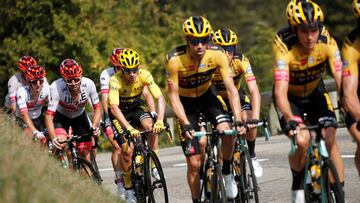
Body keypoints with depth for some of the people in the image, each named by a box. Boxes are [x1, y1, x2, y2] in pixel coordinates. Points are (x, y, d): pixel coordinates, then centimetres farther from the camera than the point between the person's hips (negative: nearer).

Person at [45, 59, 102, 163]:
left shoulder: (88, 84, -31)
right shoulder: (56, 87, -38)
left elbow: (97, 108, -17)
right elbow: (49, 115, -38)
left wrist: (94, 127, -35)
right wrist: (53, 138, -53)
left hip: (80, 116, 3)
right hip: (61, 116, -3)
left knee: (85, 153, -2)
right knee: (61, 142, -29)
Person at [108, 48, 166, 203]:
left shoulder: (144, 75, -25)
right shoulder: (115, 80, -32)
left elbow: (160, 98, -31)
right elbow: (114, 107, -43)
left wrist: (160, 121, -47)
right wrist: (129, 128, -56)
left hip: (136, 107, 2)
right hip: (120, 112, -2)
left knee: (150, 126, -31)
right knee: (127, 150, -14)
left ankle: (154, 165, -17)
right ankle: (128, 189, 3)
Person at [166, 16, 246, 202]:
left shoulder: (217, 54, -26)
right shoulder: (175, 59, -30)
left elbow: (231, 89, -26)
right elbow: (173, 96, -23)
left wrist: (238, 121, -37)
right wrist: (186, 125, -34)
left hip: (207, 95, 2)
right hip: (186, 102, -1)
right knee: (194, 162, -6)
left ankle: (226, 172, -3)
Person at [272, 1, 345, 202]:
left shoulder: (327, 43, -26)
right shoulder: (284, 48, -33)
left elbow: (341, 81, -32)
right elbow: (280, 91, -41)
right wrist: (290, 120, -57)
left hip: (315, 93, 2)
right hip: (291, 97, -2)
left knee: (331, 140, -16)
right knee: (302, 140, -25)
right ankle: (298, 185, 0)